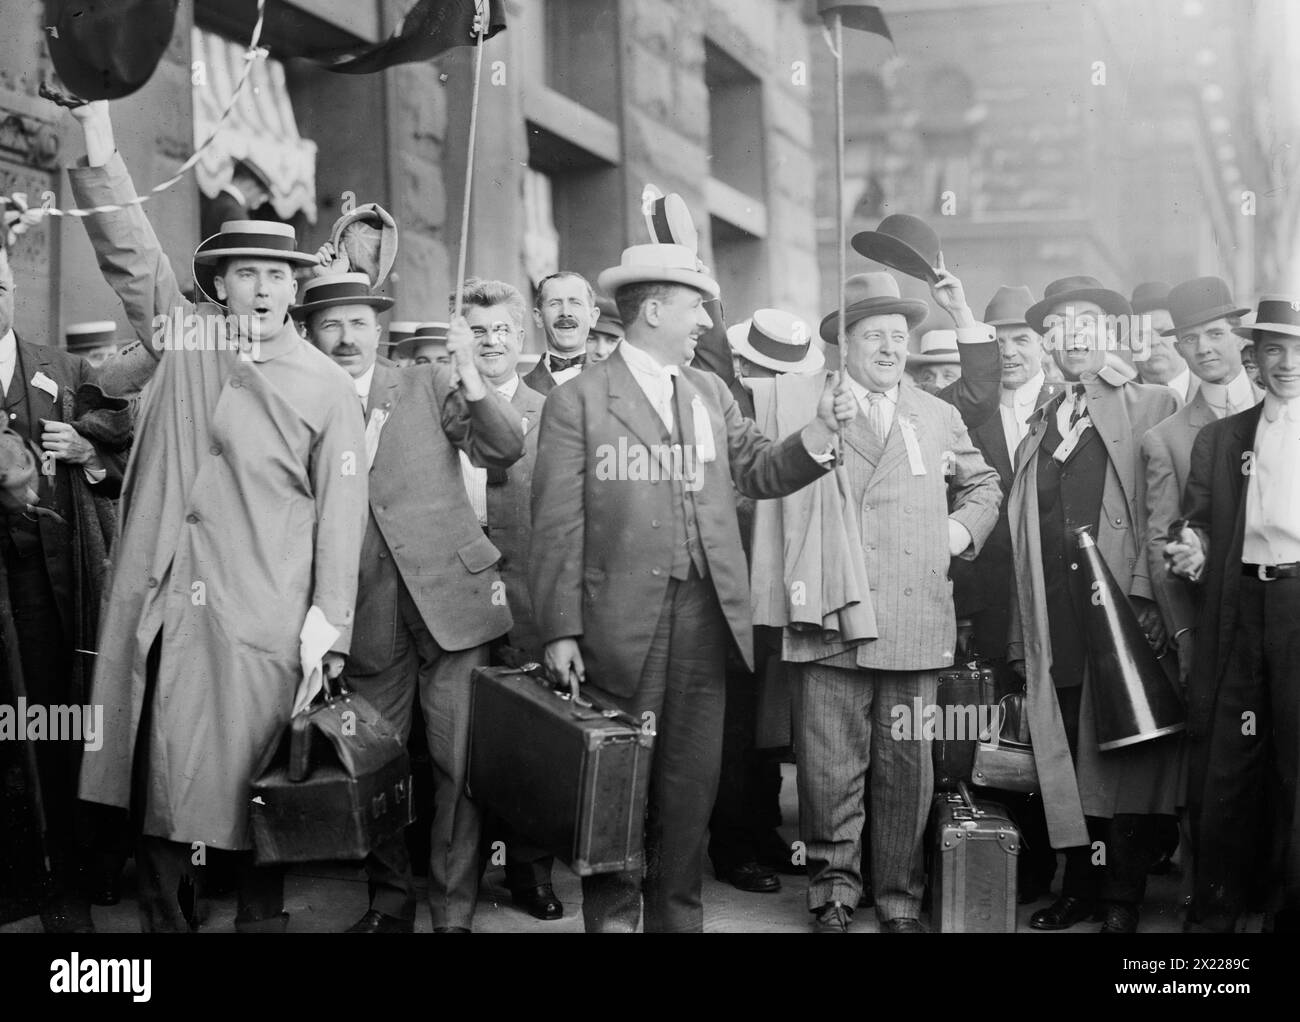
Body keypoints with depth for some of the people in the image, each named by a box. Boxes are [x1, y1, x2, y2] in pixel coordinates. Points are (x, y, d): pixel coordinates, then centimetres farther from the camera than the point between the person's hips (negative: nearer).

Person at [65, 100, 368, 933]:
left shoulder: (327, 386, 2)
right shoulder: (181, 333, 10)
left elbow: (340, 511, 0)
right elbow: (128, 249, 2)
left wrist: (329, 630, -7)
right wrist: (98, 141, -10)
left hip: (261, 625, -2)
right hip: (161, 609, 3)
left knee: (254, 790, 2)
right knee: (159, 780, 6)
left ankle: (262, 917, 16)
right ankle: (167, 918, 18)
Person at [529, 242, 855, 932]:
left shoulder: (711, 393, 14)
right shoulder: (577, 402, -4)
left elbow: (760, 472, 12)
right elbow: (558, 524, -7)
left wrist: (819, 432, -5)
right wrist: (560, 629, -12)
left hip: (704, 616, 5)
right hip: (623, 621, -5)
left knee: (690, 781, 11)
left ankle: (678, 914, 23)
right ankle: (612, 914, 19)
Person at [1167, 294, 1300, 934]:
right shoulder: (1218, 438, 17)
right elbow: (1199, 522, 15)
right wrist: (1192, 551, -5)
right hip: (1238, 610, 3)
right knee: (1223, 767, 3)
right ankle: (1213, 914, 12)